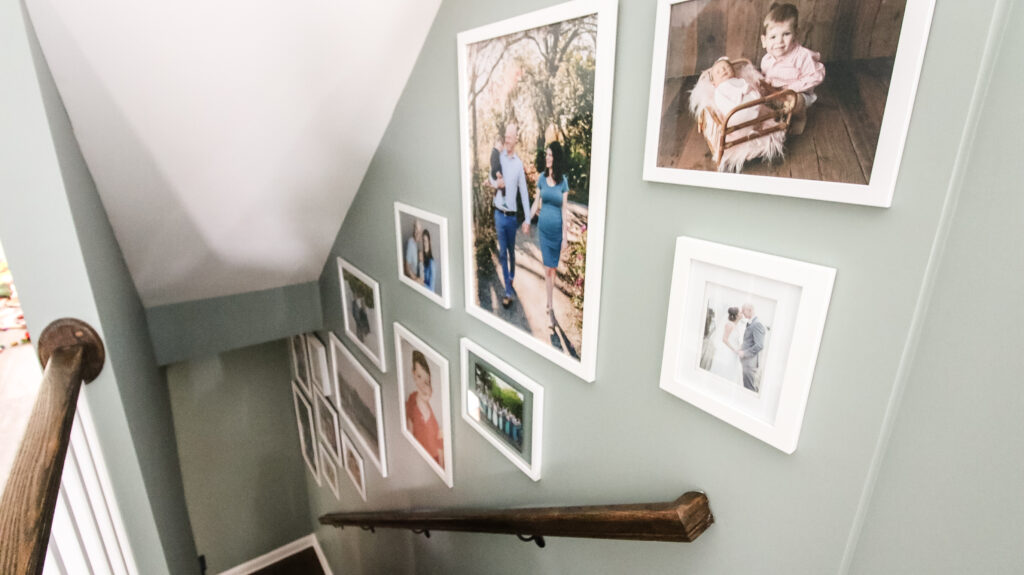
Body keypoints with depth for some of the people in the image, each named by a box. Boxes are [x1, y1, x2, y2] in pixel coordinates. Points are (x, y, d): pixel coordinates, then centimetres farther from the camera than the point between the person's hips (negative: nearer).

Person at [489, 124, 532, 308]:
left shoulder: (519, 163, -3)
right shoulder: (498, 157, -2)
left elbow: (524, 192, -1)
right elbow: (490, 179, 11)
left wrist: (527, 219, -5)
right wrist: (496, 183, -15)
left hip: (512, 215, 0)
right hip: (499, 213, 0)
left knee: (511, 250, 15)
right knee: (502, 252, 3)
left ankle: (512, 276, 42)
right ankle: (508, 291, 9)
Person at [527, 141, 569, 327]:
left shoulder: (563, 181, -3)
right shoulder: (541, 178, 1)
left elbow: (564, 210, -3)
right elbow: (536, 203, 9)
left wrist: (564, 236, -5)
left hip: (557, 229, -1)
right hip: (544, 228, 1)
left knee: (554, 268, 7)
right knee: (547, 269, 1)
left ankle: (551, 302, 22)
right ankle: (550, 307, 7)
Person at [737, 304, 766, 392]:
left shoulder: (757, 324, -16)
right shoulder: (749, 323, 13)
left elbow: (759, 346, -22)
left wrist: (745, 353, -16)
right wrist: (742, 348, 9)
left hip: (751, 362, -9)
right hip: (747, 361, 9)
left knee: (750, 388, -4)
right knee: (746, 386, 15)